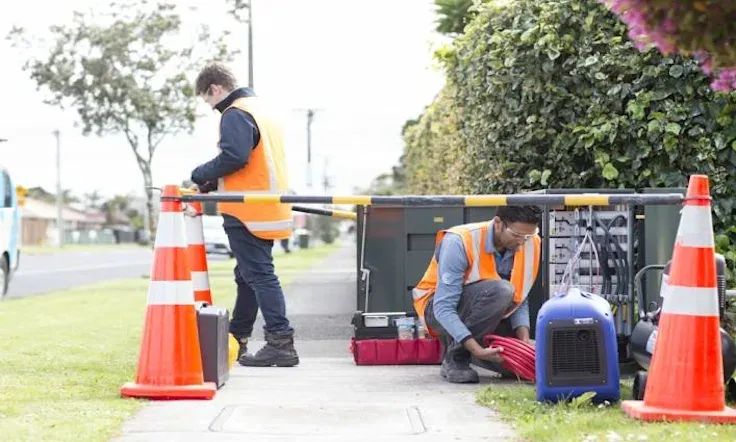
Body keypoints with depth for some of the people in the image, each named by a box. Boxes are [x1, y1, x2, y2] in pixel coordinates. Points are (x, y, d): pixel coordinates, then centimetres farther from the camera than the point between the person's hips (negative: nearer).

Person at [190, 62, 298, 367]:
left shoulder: (235, 115, -12)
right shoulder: (260, 110, 20)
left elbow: (234, 157, -25)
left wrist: (201, 176, -10)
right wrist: (212, 183, 13)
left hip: (246, 214, -10)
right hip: (267, 211, 10)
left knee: (259, 276, -9)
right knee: (247, 276, 17)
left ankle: (280, 343, -12)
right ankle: (236, 341, 26)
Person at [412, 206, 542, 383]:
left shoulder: (530, 244, -12)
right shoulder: (460, 242, -29)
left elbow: (520, 300, -5)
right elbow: (443, 308, -31)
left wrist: (524, 339, -23)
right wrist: (477, 350, -40)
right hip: (438, 309, -6)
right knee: (499, 290, -34)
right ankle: (454, 359, -19)